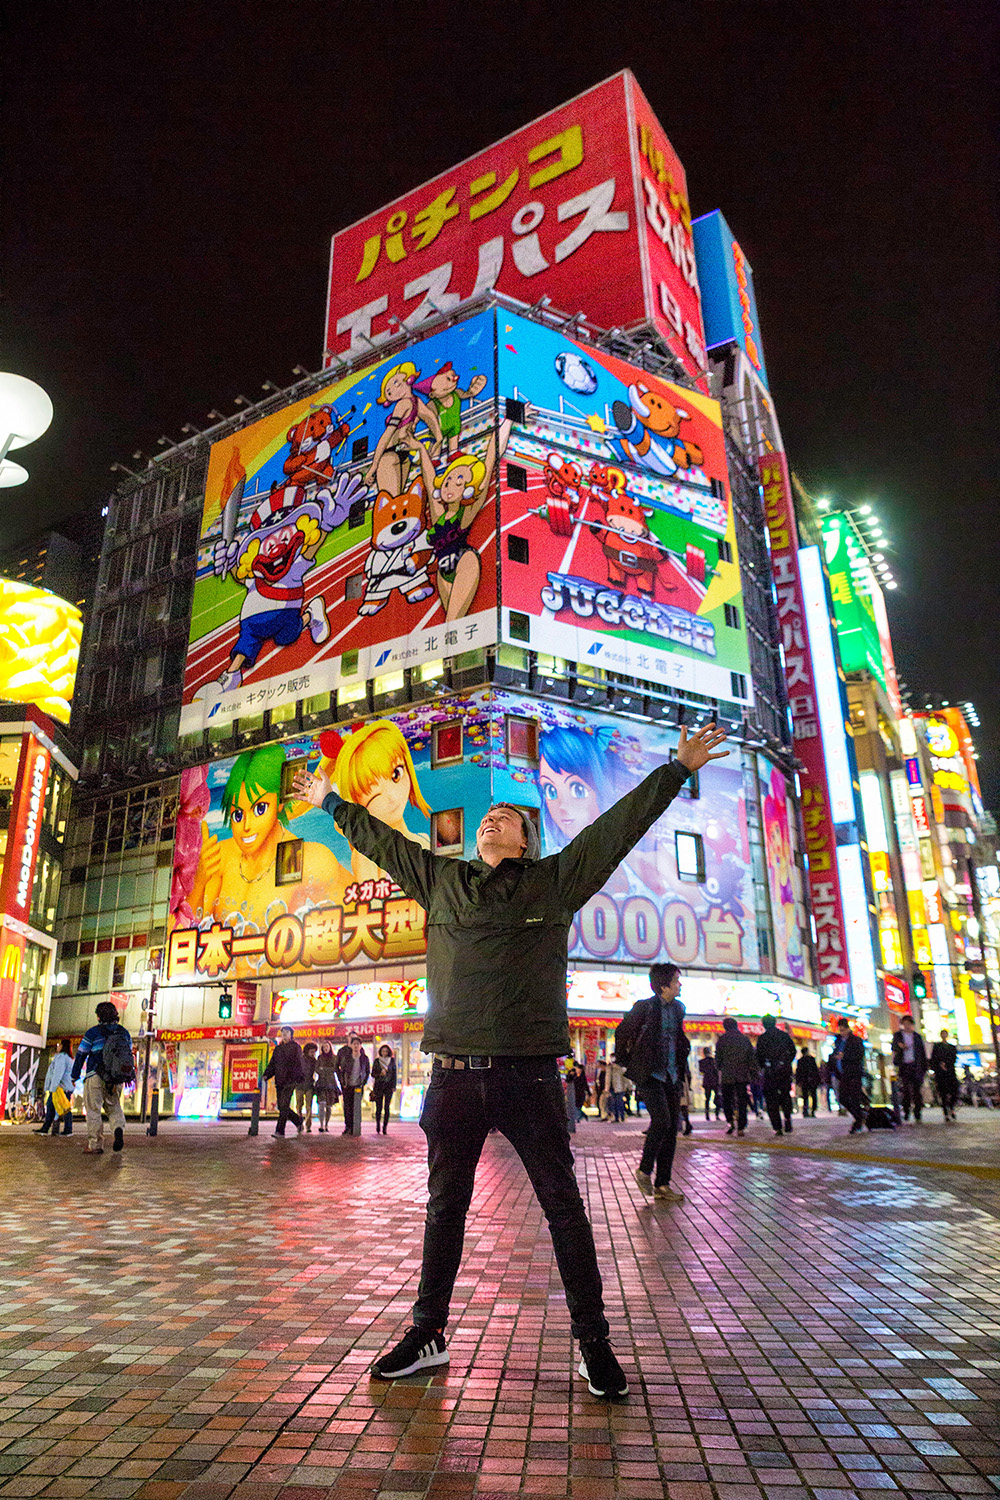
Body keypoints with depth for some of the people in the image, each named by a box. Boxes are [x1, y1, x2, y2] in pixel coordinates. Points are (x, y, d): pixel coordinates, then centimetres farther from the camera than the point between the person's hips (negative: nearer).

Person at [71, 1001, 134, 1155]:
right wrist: (124, 1077, 29)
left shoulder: (93, 1032, -3)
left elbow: (80, 1055, 0)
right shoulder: (124, 1032, 11)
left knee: (94, 1110, 3)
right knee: (113, 1107, 17)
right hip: (116, 1080, 4)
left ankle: (95, 1145, 2)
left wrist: (74, 1077, 9)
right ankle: (118, 1128, -11)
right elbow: (128, 1054, 19)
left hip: (96, 1077, -4)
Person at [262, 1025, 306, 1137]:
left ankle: (280, 1131, -11)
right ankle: (298, 1121, 25)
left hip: (290, 1080, -6)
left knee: (284, 1105, -13)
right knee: (281, 1106, 6)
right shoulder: (278, 1048, 18)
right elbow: (272, 1064, 18)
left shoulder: (295, 1047, 1)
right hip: (279, 1081, 6)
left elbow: (300, 1063, -5)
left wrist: (300, 1078, -15)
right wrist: (266, 1075, 2)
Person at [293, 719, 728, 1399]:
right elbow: (382, 841, 23)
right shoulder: (441, 879, 11)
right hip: (454, 1073, 3)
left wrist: (677, 770, 4)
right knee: (445, 1207, 16)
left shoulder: (554, 879, 4)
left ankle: (594, 1342, 21)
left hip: (528, 1074, -2)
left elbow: (619, 825, 4)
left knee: (564, 1207, 6)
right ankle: (428, 1335, 32)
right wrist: (333, 803, 31)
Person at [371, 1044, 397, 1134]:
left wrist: (394, 1086, 0)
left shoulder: (392, 1061, 6)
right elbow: (373, 1074, 5)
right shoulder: (376, 1061, 6)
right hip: (378, 1086, 0)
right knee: (379, 1107, -1)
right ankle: (378, 1125, 19)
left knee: (386, 1107, -5)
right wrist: (379, 1074, -15)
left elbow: (394, 1074, 7)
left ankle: (385, 1127, -1)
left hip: (389, 1086, 0)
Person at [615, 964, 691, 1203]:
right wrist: (627, 1062, 6)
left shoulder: (678, 1008, 10)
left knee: (672, 1126, 3)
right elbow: (622, 1033, 0)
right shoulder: (645, 1007, -10)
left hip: (671, 1075, 7)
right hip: (649, 1074, -7)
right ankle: (644, 1170, 2)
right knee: (661, 1119, -19)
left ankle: (662, 1184, 11)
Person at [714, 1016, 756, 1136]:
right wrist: (753, 1074, 10)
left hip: (727, 1076, -2)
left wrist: (719, 1068, 17)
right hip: (743, 1076, 3)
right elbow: (752, 1057, 7)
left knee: (727, 1100, 10)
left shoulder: (722, 1039, -4)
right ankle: (741, 1128, 1)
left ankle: (730, 1121, -6)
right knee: (742, 1101, 6)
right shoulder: (745, 1039, 7)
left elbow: (718, 1058, -1)